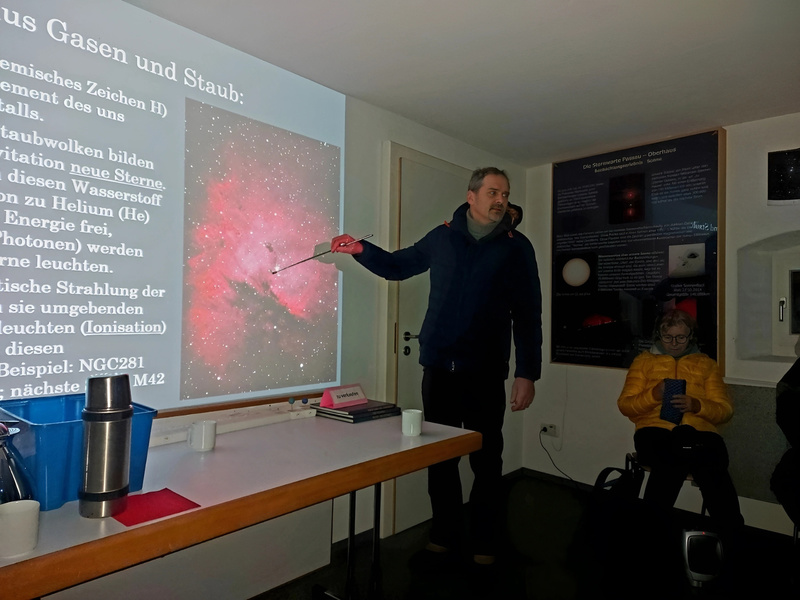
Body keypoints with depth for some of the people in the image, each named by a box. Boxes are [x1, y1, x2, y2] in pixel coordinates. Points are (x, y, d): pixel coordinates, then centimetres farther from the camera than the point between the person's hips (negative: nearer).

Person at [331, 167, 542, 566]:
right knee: (440, 457, 12)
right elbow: (398, 266, 19)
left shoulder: (516, 246, 1)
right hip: (438, 367, 2)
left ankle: (484, 547, 24)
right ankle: (443, 538, 30)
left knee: (486, 461, 5)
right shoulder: (442, 237, 7)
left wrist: (527, 373, -7)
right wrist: (360, 250, 2)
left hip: (485, 372, -2)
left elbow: (528, 315, -2)